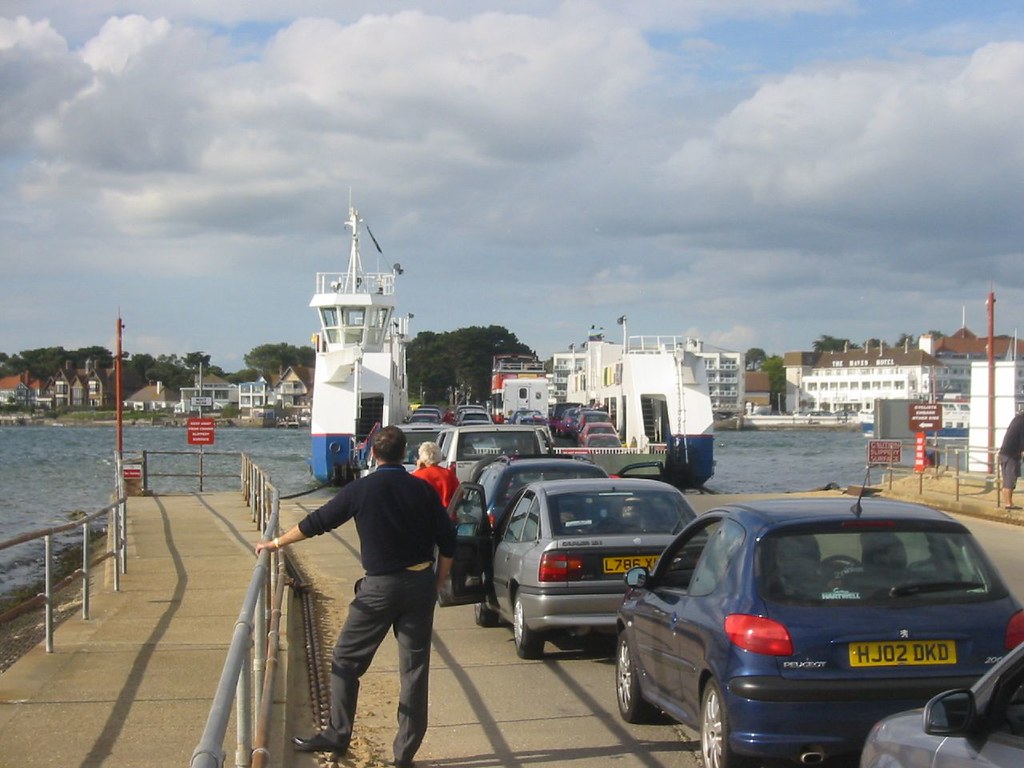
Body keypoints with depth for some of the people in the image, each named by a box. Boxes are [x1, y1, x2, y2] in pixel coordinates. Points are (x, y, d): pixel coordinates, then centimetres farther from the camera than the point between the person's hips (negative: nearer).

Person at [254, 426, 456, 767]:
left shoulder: (360, 490, -6)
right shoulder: (422, 489, 0)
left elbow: (316, 523, 2)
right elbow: (447, 542, 1)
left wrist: (275, 543, 16)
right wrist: (436, 585, 13)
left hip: (380, 586, -3)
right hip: (420, 584, 3)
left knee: (345, 661, 12)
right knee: (415, 667, 8)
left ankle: (337, 736, 14)